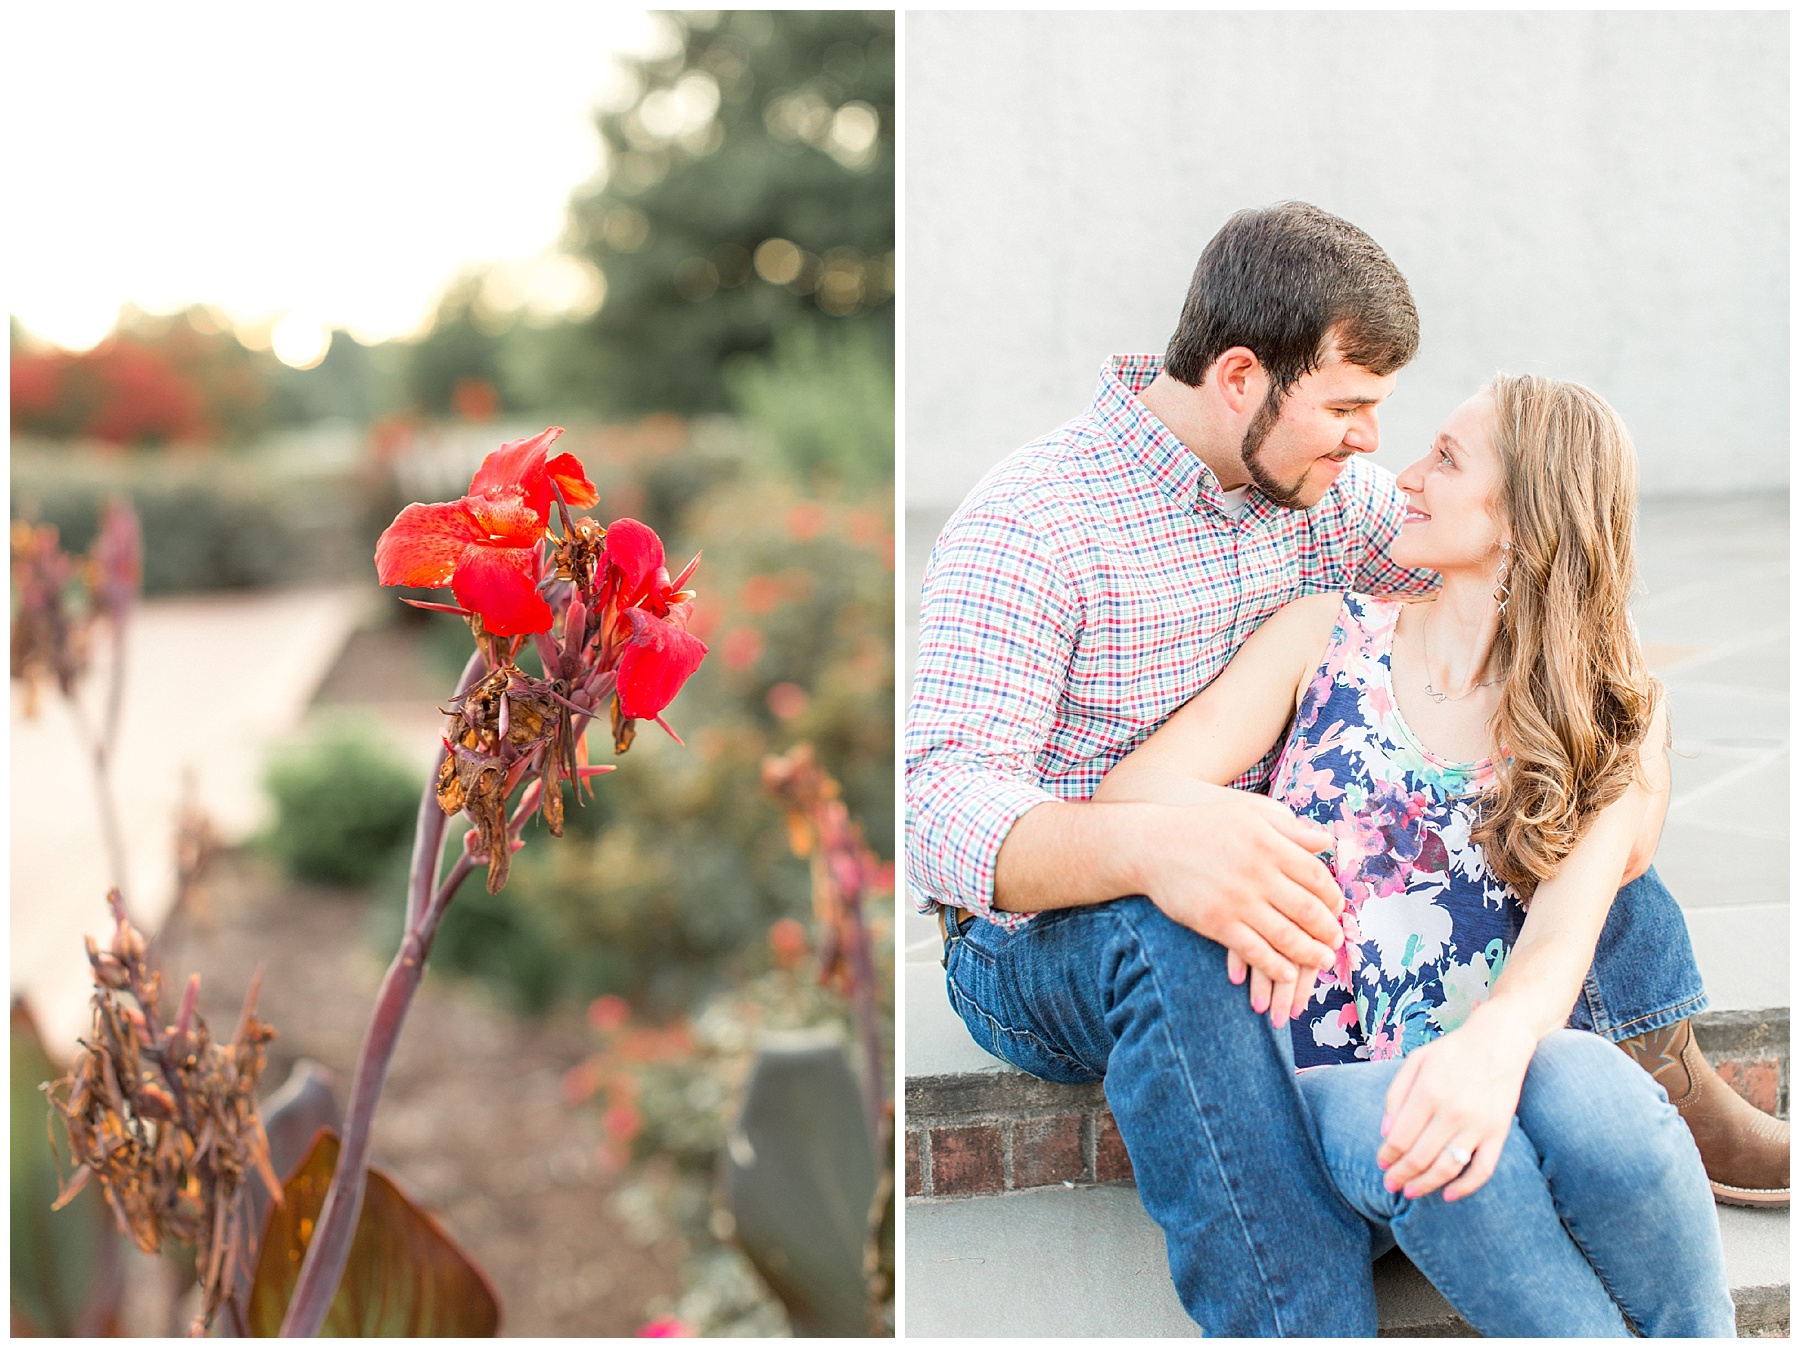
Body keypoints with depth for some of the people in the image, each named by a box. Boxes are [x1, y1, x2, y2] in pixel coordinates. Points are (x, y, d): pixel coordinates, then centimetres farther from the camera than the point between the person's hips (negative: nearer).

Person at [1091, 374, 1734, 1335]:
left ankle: (1703, 1334, -11)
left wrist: (1498, 1038, -34)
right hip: (1323, 1090, 0)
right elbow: (1135, 787, 1)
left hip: (1488, 1073, 1)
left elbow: (1567, 923, -10)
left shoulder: (1606, 722, 8)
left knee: (1586, 1098, -35)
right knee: (1425, 1142, -36)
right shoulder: (1328, 636, 11)